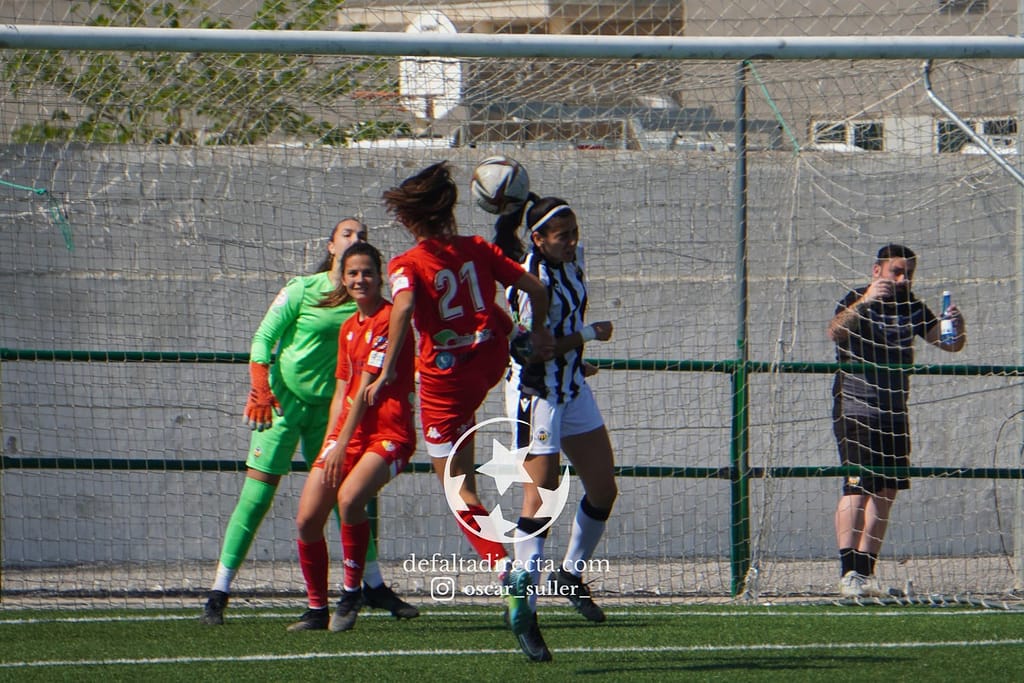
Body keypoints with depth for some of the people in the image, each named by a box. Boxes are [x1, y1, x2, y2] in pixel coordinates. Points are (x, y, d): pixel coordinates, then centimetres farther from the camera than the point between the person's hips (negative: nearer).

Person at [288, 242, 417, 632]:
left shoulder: (389, 320, -10)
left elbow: (368, 388, -13)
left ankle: (351, 592, -16)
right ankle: (317, 609, 14)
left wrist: (342, 444, -15)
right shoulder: (348, 328, 17)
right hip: (347, 433, 8)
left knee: (349, 497, -33)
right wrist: (331, 441, 8)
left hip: (389, 433, -8)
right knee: (307, 519, -1)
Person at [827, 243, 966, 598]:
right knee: (857, 487, -17)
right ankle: (849, 572, -23)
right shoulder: (856, 302, -10)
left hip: (894, 412, 7)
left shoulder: (911, 306, 9)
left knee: (886, 492, 7)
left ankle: (865, 572, 13)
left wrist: (957, 326, -14)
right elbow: (835, 332, -29)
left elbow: (949, 343, 9)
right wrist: (864, 302, -44)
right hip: (856, 407, -7)